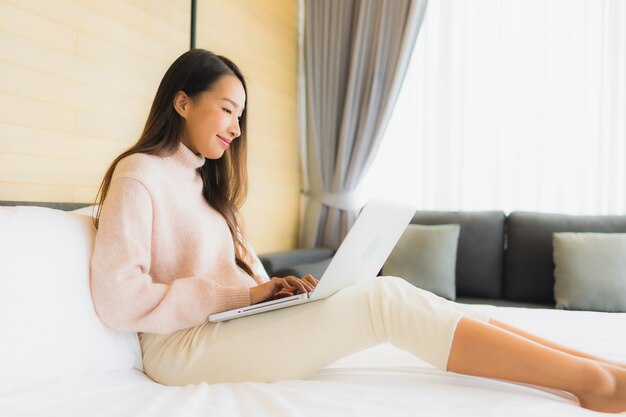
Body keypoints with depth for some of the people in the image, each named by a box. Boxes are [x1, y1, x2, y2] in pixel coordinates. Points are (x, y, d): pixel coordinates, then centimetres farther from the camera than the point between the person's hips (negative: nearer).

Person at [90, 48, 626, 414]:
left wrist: (272, 289, -5)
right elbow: (118, 299, -15)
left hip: (234, 327, 7)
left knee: (389, 292, -12)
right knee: (384, 302, -23)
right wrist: (244, 293, -16)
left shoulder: (200, 179, 22)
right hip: (184, 345, -7)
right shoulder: (138, 175, -4)